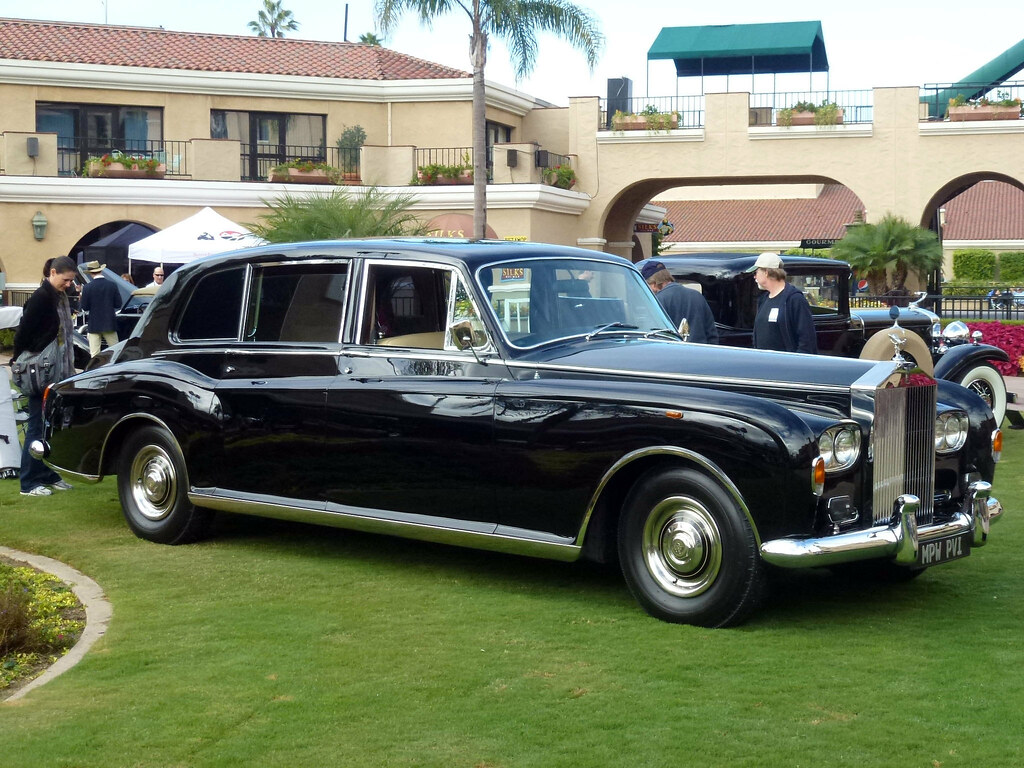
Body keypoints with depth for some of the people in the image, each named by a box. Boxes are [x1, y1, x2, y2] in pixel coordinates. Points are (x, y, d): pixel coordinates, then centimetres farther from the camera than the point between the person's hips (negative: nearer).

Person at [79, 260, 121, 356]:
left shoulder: (88, 287, -9)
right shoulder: (112, 285, -3)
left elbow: (84, 308, -7)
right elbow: (118, 305, 0)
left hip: (94, 325, -2)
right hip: (110, 324, 2)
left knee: (95, 355, 0)